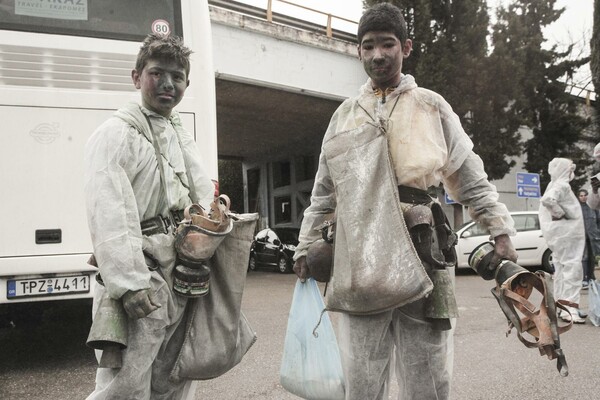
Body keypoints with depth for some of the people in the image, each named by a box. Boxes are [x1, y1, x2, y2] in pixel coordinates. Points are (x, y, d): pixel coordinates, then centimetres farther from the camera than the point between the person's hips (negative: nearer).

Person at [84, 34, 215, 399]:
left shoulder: (181, 136, 18)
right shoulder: (116, 133, -7)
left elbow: (204, 193, 18)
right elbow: (110, 215, -17)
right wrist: (129, 283, -24)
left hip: (184, 278, 8)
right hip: (142, 277, -7)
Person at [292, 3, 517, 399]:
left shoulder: (432, 106, 9)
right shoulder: (345, 114, 15)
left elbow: (472, 179, 10)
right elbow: (323, 192, 17)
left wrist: (500, 230, 1)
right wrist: (306, 248, 15)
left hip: (420, 259, -1)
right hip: (359, 262, 2)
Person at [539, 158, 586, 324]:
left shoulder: (555, 185, 15)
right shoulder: (562, 185, -15)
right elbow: (547, 200, -33)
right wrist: (561, 214, -20)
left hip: (561, 234, 10)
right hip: (566, 233, -10)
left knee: (562, 269, 14)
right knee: (572, 268, -9)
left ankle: (561, 306, 21)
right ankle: (569, 309, -10)